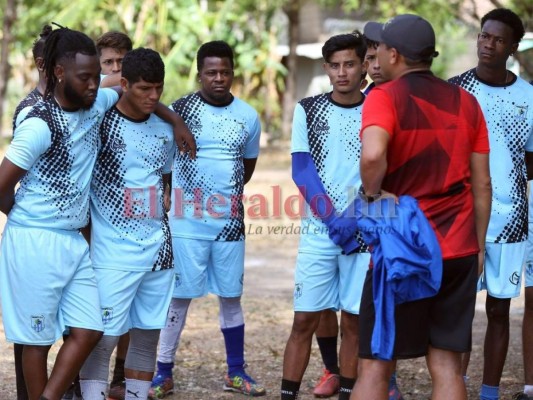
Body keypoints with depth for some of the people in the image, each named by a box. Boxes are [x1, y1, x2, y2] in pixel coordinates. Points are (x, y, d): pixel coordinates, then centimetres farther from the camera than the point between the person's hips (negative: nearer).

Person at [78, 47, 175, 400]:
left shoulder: (164, 130, 9)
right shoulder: (100, 124, -9)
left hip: (158, 251, 6)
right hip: (113, 255, -6)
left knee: (148, 337, 9)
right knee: (103, 339, -7)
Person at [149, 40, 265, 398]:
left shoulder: (248, 116, 5)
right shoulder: (178, 110, -5)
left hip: (230, 222, 3)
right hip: (186, 222, -3)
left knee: (231, 296, 9)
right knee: (179, 296, 0)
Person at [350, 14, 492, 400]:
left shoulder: (386, 97, -9)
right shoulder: (466, 102, 7)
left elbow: (373, 155, -29)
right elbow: (483, 184, 9)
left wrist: (373, 194, -11)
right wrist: (478, 246, 16)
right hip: (458, 252, 4)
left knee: (376, 365, 4)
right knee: (447, 365, 7)